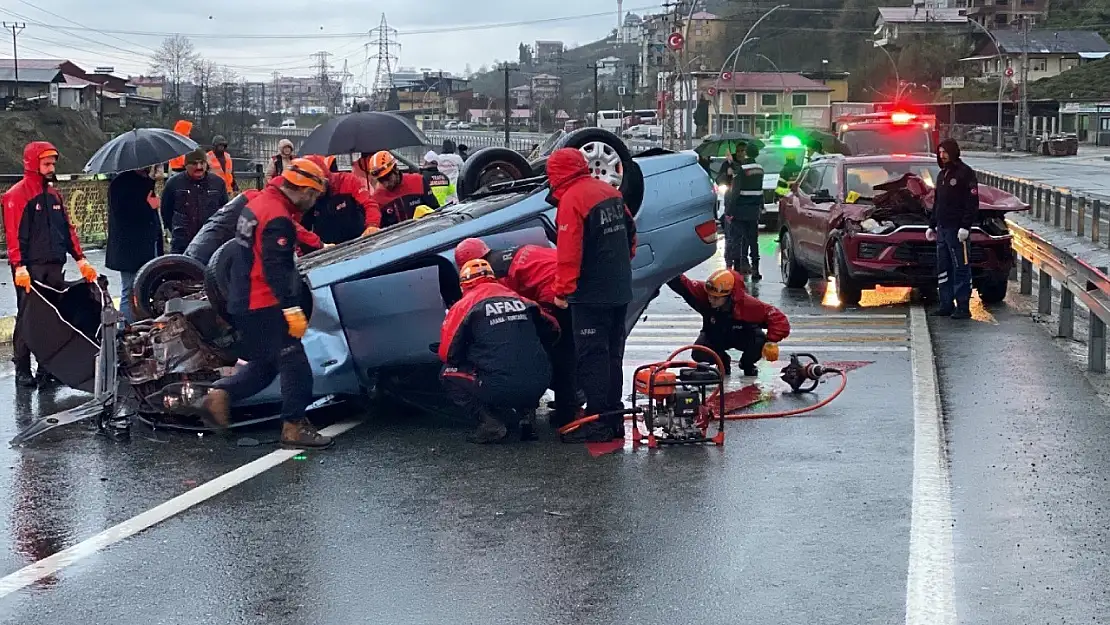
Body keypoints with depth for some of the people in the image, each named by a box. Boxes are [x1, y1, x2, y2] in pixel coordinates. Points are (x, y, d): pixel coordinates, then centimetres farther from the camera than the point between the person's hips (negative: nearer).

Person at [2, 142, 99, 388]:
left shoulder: (53, 194, 16)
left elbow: (67, 228, 17)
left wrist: (80, 259, 10)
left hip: (54, 266, 7)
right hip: (30, 269, -7)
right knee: (27, 318, -3)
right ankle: (22, 369, 2)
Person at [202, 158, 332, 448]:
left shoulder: (258, 203, 11)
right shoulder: (278, 219, -20)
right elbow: (276, 269, -27)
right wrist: (292, 308, -29)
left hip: (243, 302, 10)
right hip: (265, 307, -10)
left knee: (263, 364, 18)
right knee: (295, 364, -4)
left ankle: (221, 394, 7)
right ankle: (294, 426, -1)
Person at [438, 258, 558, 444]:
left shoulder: (463, 305, 3)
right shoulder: (519, 299, 16)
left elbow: (447, 354, 4)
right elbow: (552, 330, 23)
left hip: (500, 389, -5)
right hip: (539, 386, 5)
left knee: (449, 374, 20)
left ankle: (490, 423, 1)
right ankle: (526, 413, 14)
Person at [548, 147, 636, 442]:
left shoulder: (571, 199, -16)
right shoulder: (609, 191, 10)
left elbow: (569, 251, -22)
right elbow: (630, 232, 18)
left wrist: (562, 290, -16)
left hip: (591, 294, -9)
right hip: (620, 290, 9)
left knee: (592, 358, -4)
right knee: (612, 355, 15)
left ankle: (598, 422, -4)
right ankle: (614, 419, 20)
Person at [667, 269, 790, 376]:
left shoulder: (747, 304, -38)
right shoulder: (703, 293, -33)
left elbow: (778, 319, -36)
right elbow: (683, 284, -43)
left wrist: (772, 342, -46)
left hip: (742, 336, -2)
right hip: (715, 336, 2)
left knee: (760, 343, -33)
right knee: (699, 354, -26)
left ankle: (747, 364, 6)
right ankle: (723, 361, 12)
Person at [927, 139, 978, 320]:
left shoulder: (965, 173, -6)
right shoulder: (942, 175, 19)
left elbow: (973, 202, -13)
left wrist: (965, 227, -19)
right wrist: (932, 225, 20)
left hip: (957, 230, -8)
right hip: (942, 229, 8)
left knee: (961, 269, -6)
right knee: (943, 270, 9)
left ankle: (963, 307, -5)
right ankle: (946, 305, 14)